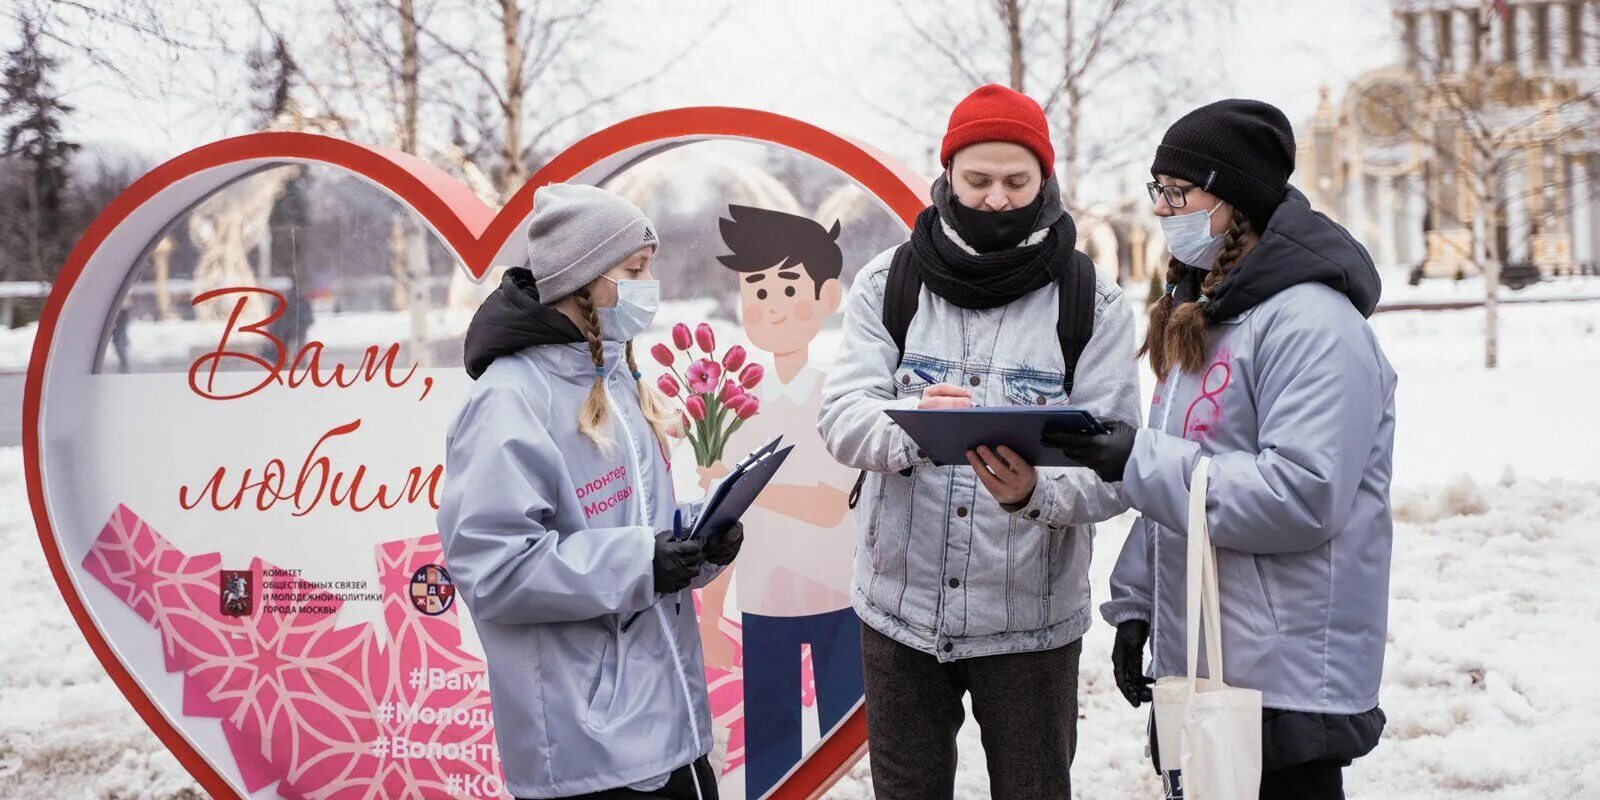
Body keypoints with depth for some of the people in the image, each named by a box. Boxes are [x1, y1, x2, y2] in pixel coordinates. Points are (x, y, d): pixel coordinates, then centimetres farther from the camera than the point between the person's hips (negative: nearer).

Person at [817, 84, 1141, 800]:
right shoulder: (888, 283, -1)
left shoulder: (1092, 301, -5)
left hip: (1031, 615, -1)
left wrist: (1036, 491, -32)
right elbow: (842, 417, -11)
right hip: (901, 606, 1)